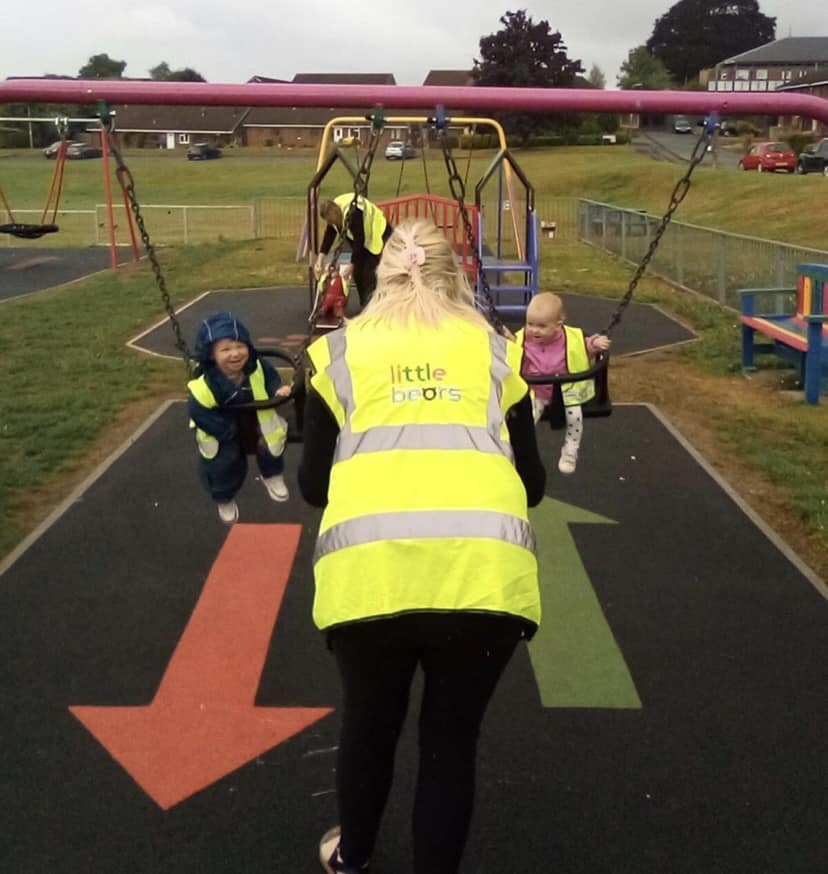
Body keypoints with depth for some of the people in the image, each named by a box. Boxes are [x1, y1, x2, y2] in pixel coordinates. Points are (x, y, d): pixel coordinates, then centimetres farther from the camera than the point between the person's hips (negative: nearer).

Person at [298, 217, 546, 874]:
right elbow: (532, 482, 25)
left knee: (370, 724, 25)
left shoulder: (341, 350, 19)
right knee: (452, 739, 18)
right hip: (487, 567, -1)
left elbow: (313, 485, 22)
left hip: (370, 568, 1)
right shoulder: (494, 349, 21)